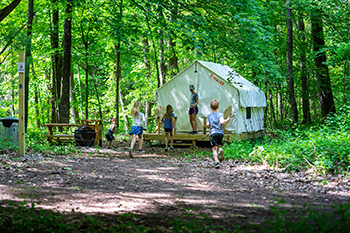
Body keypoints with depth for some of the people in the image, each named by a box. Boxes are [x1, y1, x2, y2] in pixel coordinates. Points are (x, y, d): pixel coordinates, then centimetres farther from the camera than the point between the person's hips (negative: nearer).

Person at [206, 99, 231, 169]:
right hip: (220, 132, 1)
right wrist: (227, 120, 3)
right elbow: (222, 122, -13)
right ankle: (220, 150, -15)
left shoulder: (209, 116, 10)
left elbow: (207, 124, 0)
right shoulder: (220, 114, 5)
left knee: (214, 149, -4)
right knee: (218, 145, 21)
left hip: (213, 133, -1)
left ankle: (216, 161, -23)